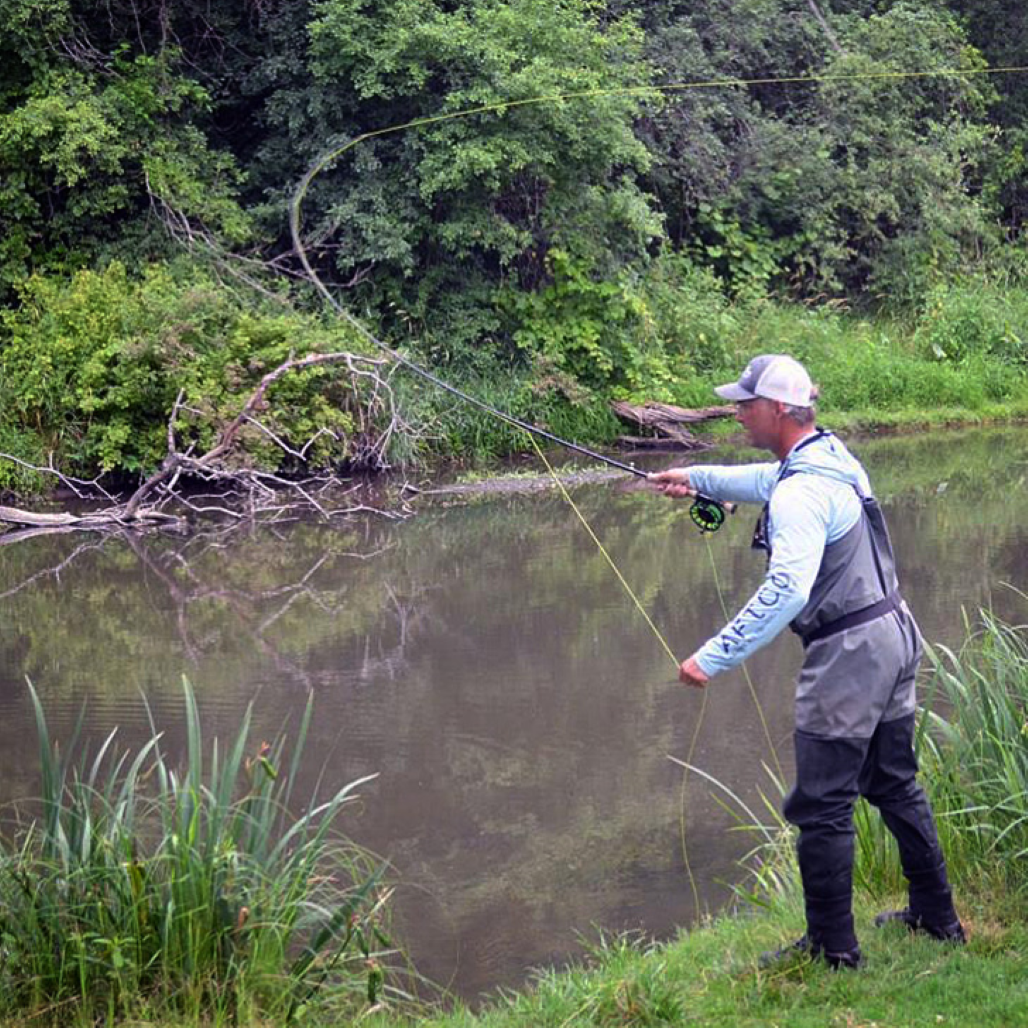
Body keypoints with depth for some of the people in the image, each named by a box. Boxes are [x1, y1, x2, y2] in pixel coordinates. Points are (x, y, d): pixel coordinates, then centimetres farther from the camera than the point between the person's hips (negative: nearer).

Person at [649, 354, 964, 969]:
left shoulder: (802, 493, -21)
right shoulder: (832, 454, 10)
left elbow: (786, 590, -32)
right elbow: (766, 481, 33)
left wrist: (714, 657, -31)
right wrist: (698, 478, 42)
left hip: (849, 653, -10)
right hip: (894, 636, 10)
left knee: (822, 807, -2)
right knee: (895, 784, 21)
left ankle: (832, 948, 5)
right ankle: (937, 917, 30)